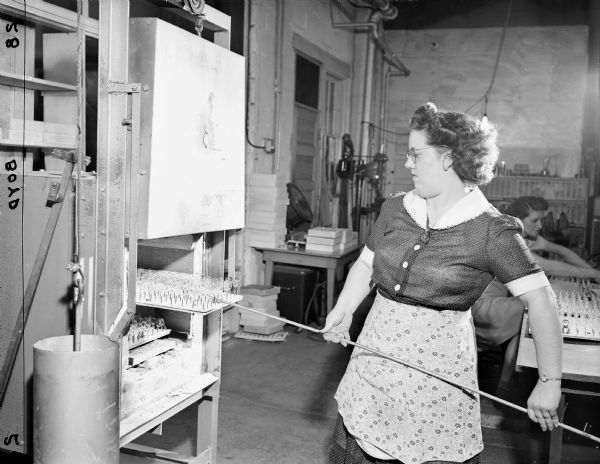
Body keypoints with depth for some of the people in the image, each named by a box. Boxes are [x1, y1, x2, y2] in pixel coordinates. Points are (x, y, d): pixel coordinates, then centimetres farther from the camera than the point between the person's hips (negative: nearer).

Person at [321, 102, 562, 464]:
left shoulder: (491, 230, -13)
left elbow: (541, 300, -14)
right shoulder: (395, 209, 3)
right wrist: (343, 311, -2)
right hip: (375, 355, 5)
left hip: (437, 374, -5)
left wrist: (549, 383, -16)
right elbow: (366, 264, 13)